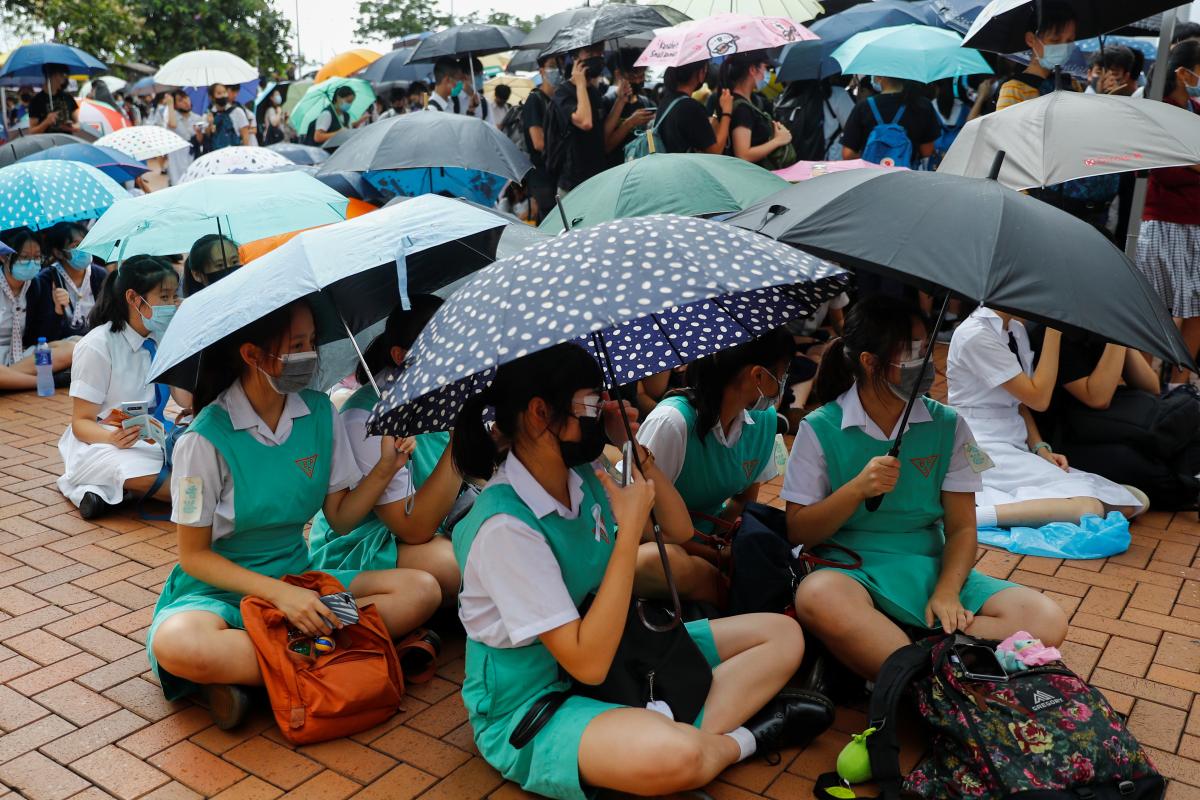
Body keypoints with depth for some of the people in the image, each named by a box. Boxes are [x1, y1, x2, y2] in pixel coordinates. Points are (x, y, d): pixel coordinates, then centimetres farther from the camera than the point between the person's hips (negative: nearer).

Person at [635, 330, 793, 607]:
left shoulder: (764, 419, -3)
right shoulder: (672, 421, -26)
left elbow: (744, 499, 8)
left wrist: (724, 540, -14)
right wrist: (713, 555, -22)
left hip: (711, 536, 5)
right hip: (655, 540, -5)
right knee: (654, 561, -40)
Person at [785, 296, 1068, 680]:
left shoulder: (948, 426, 6)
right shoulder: (820, 429, -3)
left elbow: (961, 527, 5)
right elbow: (797, 531, -3)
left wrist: (947, 592, -14)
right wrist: (858, 489, -18)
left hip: (930, 569, 4)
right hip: (852, 571, -4)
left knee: (1047, 620, -20)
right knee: (818, 597, -40)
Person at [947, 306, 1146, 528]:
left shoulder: (1017, 330, 14)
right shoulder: (975, 334, -13)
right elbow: (1038, 399, -14)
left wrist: (1040, 449, 2)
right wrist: (1053, 331, -11)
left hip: (1016, 446, 9)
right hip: (983, 449, -9)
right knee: (1088, 507, -26)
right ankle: (975, 514, -26)